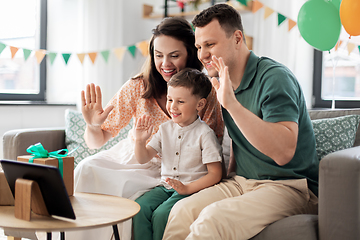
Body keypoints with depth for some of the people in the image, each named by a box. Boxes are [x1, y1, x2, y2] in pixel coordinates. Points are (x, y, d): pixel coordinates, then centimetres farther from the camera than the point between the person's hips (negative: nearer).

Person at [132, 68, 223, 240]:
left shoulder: (204, 134, -8)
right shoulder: (165, 129, 9)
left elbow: (215, 174, -9)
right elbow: (143, 159, 12)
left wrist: (187, 188, -19)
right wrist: (140, 141, -8)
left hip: (192, 190, -5)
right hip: (165, 186, 6)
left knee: (161, 215, -27)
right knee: (139, 208, -20)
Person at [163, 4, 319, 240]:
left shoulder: (274, 78, -16)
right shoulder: (223, 84, 10)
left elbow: (284, 152, -30)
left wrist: (232, 104, -32)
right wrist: (230, 173, 12)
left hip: (290, 186, -7)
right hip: (242, 183, 7)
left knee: (212, 218, -30)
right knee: (182, 210, -17)